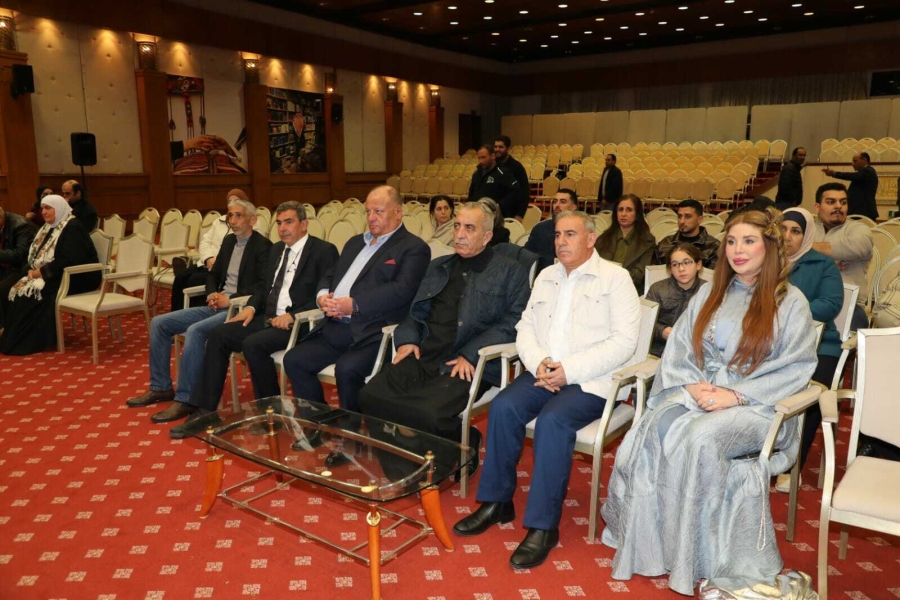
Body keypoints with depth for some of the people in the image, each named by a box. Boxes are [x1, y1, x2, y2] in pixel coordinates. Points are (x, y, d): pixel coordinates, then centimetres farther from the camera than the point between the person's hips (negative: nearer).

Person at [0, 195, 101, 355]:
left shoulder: (73, 228, -13)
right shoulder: (49, 227, 15)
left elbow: (68, 260, -24)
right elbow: (34, 254, 15)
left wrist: (42, 272, -20)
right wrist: (31, 270, -6)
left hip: (76, 278, -9)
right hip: (52, 276, 9)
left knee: (32, 292, -24)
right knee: (17, 290, -7)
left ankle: (29, 342, -13)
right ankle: (14, 338, -2)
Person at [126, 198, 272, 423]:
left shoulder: (263, 246, -9)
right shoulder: (229, 241, 16)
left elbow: (263, 287, -18)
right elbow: (213, 274, 22)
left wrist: (230, 299, -19)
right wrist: (212, 294, 1)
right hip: (218, 305, 9)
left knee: (195, 331, -32)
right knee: (159, 323, 1)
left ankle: (185, 399, -22)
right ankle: (160, 387, 10)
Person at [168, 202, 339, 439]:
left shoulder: (324, 251, -6)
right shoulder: (277, 249, 19)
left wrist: (292, 315, -22)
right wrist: (251, 306, 2)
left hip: (298, 323, -8)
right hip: (268, 317, 8)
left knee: (253, 344, -30)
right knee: (218, 335, -10)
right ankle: (204, 410, -6)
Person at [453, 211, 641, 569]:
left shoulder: (615, 278, -1)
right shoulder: (546, 276, 17)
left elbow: (624, 341, -11)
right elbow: (525, 328, 13)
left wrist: (569, 370, -18)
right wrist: (539, 362, -9)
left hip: (590, 380, -5)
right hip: (543, 372, 5)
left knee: (552, 420, -31)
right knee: (503, 406, -21)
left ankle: (543, 526, -19)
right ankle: (497, 502, -5)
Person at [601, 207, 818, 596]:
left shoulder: (790, 302, 3)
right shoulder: (709, 294, 16)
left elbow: (796, 368, -5)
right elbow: (678, 350, 11)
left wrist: (735, 395, -16)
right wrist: (694, 385, -9)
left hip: (756, 405, -4)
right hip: (699, 393, 4)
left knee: (698, 438, -35)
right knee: (654, 427, -28)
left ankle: (695, 556, -19)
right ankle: (648, 544, -19)